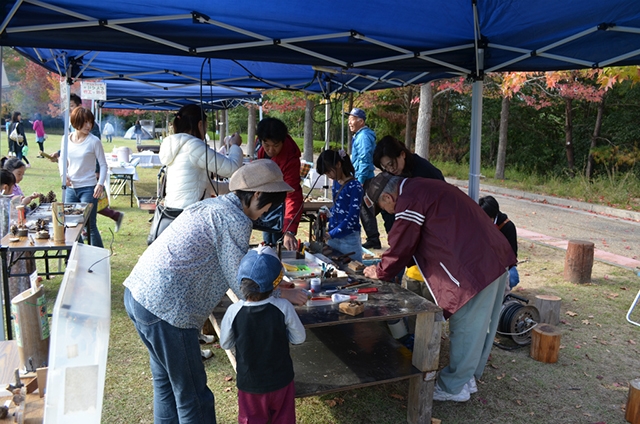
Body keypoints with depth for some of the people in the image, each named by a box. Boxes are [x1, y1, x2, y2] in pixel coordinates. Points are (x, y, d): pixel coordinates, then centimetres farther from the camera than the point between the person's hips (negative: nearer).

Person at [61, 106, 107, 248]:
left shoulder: (94, 141, -8)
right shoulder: (66, 139, 4)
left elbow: (103, 164, -5)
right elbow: (62, 160, 16)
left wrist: (100, 184, -17)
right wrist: (63, 174, -4)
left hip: (88, 188, -5)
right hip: (70, 188, 5)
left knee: (90, 225, -2)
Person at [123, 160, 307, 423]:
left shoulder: (213, 205, 14)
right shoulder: (235, 220, -15)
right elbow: (242, 286, -9)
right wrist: (282, 294, 7)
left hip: (138, 293, 10)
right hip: (165, 308, -10)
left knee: (166, 381, 26)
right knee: (192, 393, 9)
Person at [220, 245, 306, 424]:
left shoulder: (234, 311, -22)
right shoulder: (284, 307, -23)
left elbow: (225, 344, -5)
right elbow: (299, 338, -8)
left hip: (249, 383, 0)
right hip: (281, 381, 0)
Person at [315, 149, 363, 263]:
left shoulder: (355, 187, -14)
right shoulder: (336, 183, 8)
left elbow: (352, 218, -18)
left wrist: (330, 234, -19)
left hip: (349, 239, -7)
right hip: (333, 237, 7)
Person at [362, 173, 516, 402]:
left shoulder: (410, 200, -12)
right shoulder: (424, 188, 19)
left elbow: (401, 245, -6)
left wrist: (380, 272, 11)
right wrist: (389, 266, 30)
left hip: (475, 266, -10)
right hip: (496, 257, 10)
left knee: (466, 328, 3)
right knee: (479, 326, 19)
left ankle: (453, 388, 18)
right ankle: (467, 378, 34)